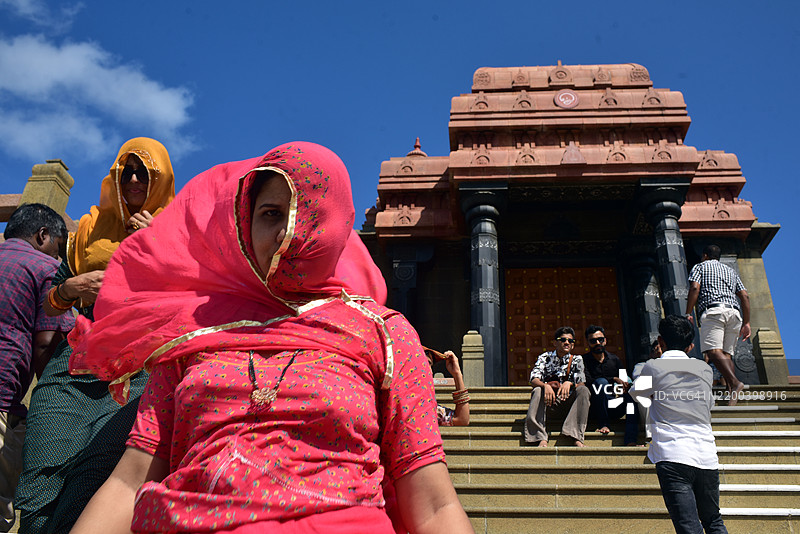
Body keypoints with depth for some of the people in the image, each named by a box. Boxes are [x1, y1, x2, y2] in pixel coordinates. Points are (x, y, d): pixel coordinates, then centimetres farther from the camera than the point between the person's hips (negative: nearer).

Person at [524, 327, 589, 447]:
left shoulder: (577, 360, 5)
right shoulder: (545, 357, 2)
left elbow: (582, 384, -6)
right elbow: (534, 380, -11)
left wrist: (569, 384, -29)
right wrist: (545, 386, -34)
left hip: (568, 401, 1)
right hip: (548, 401, -1)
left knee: (584, 390, -26)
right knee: (537, 391, -30)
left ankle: (577, 437, -35)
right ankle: (542, 439, -38)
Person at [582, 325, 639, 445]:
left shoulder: (614, 359, 17)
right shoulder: (584, 360, 4)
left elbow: (626, 380, 11)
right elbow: (588, 381, -13)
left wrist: (626, 385, -14)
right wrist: (614, 379, -18)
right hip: (595, 407, -3)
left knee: (630, 397, -28)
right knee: (601, 381, -29)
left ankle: (630, 442, -40)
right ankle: (603, 424, -24)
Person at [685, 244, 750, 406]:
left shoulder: (700, 267, 17)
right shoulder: (731, 271, 30)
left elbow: (694, 288, -3)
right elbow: (745, 296, 20)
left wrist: (688, 314, -3)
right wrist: (746, 323, 19)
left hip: (713, 310, -6)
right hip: (734, 312, 6)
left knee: (713, 350, -19)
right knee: (726, 353, 3)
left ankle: (735, 382, -40)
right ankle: (730, 391, -15)